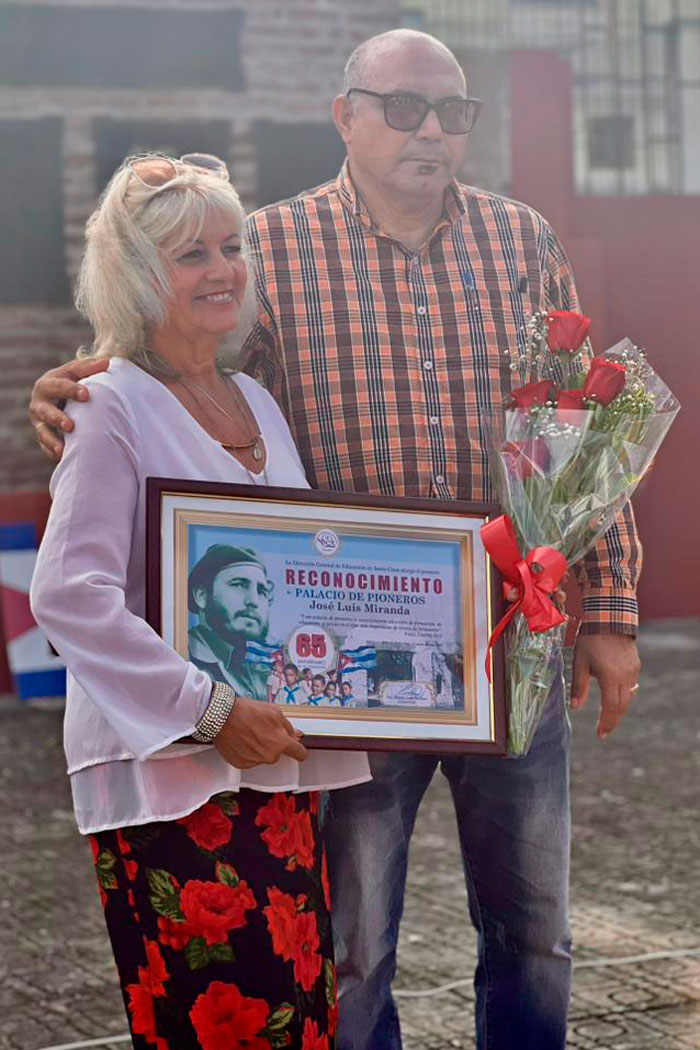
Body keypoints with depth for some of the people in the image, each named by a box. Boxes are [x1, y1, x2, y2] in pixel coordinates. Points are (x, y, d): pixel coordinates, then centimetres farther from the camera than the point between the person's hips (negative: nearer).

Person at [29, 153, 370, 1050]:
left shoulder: (257, 403, 16)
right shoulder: (112, 409, -7)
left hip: (280, 764, 7)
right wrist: (212, 711, -19)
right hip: (171, 775, -7)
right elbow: (67, 596, -17)